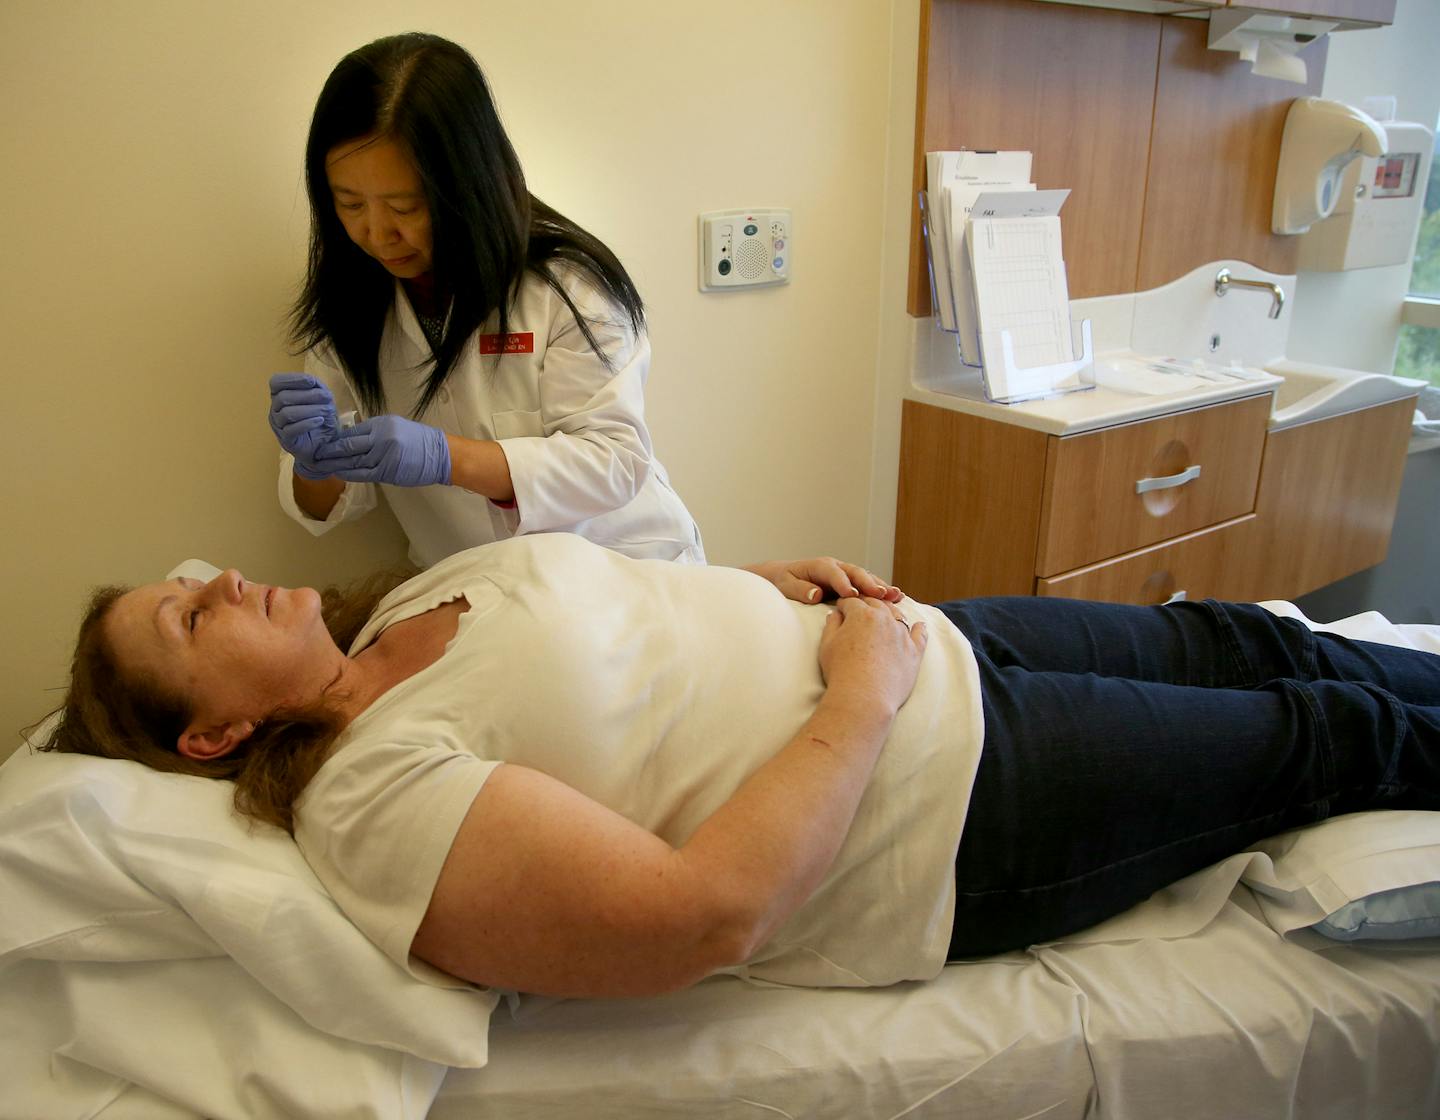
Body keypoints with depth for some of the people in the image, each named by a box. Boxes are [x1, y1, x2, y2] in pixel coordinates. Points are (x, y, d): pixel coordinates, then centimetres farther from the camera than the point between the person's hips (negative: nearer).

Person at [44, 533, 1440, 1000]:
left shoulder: (416, 595, 5)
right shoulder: (370, 795, -22)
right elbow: (705, 911, -30)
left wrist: (776, 580, -1)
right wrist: (867, 696, -23)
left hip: (923, 645, 8)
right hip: (958, 817, -7)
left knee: (1234, 640, 21)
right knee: (1320, 736, 11)